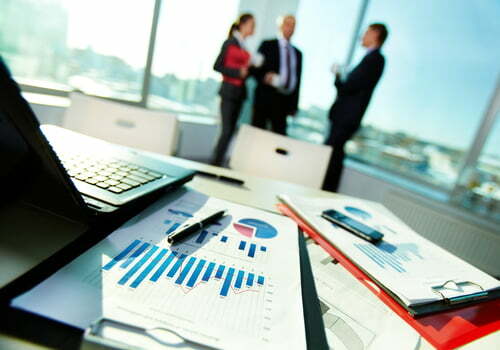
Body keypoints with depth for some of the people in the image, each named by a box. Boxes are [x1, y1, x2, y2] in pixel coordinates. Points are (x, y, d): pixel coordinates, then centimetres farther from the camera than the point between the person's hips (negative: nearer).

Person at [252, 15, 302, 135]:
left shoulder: (297, 53, 17)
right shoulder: (267, 45, 5)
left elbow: (297, 80, 14)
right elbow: (256, 69, 0)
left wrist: (294, 105, 9)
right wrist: (265, 77, -22)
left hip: (284, 101, 4)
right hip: (265, 98, -3)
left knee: (280, 134, 1)